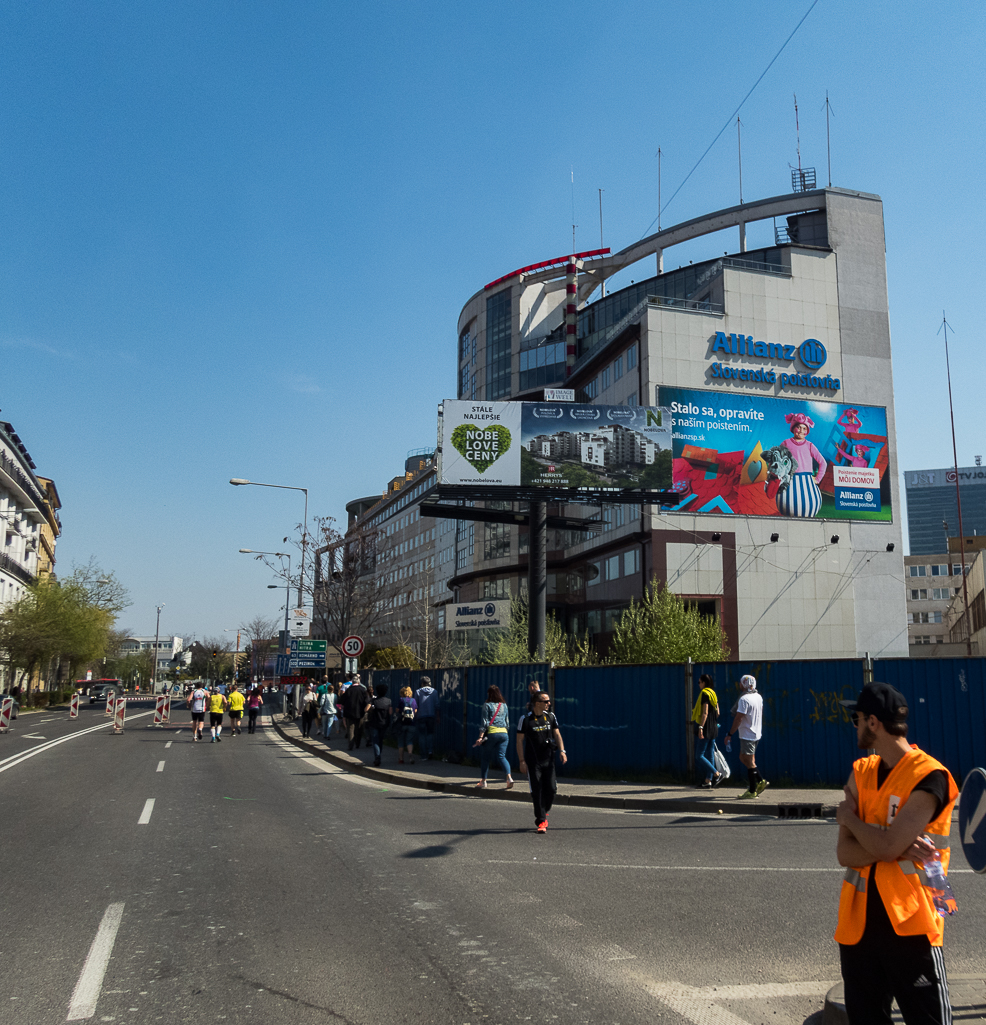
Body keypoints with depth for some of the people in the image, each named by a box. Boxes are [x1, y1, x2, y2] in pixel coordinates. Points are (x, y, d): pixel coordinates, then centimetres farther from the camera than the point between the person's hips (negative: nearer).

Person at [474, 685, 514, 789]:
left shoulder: (487, 705, -2)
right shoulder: (504, 705, 12)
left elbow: (485, 722, -7)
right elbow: (507, 722, 16)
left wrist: (481, 736, -7)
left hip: (491, 733, -4)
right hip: (503, 733, 4)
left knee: (485, 757, 10)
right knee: (501, 756, 4)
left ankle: (483, 781, 12)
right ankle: (509, 777, -17)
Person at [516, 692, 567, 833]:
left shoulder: (550, 717, 5)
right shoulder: (526, 719, -8)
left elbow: (557, 734, 10)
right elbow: (519, 740, -5)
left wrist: (562, 751, -5)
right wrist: (522, 761, -9)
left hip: (548, 759, 4)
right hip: (533, 761, -4)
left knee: (551, 789, 1)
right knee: (537, 791, -5)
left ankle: (543, 812, 27)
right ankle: (541, 821, 4)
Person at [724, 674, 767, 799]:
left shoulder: (744, 699, -19)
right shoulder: (759, 697, 8)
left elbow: (738, 719, -21)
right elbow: (760, 715, 19)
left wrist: (730, 734, -16)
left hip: (747, 735, -9)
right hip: (757, 733, 9)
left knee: (750, 762, -2)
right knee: (743, 758, 19)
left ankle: (752, 792, 3)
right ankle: (761, 781, 17)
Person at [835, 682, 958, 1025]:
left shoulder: (929, 777, -14)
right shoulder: (860, 773, 6)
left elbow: (886, 846, -23)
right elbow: (844, 853, -2)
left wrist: (849, 817, -6)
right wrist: (898, 847, -17)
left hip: (910, 926, -6)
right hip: (858, 923, 6)